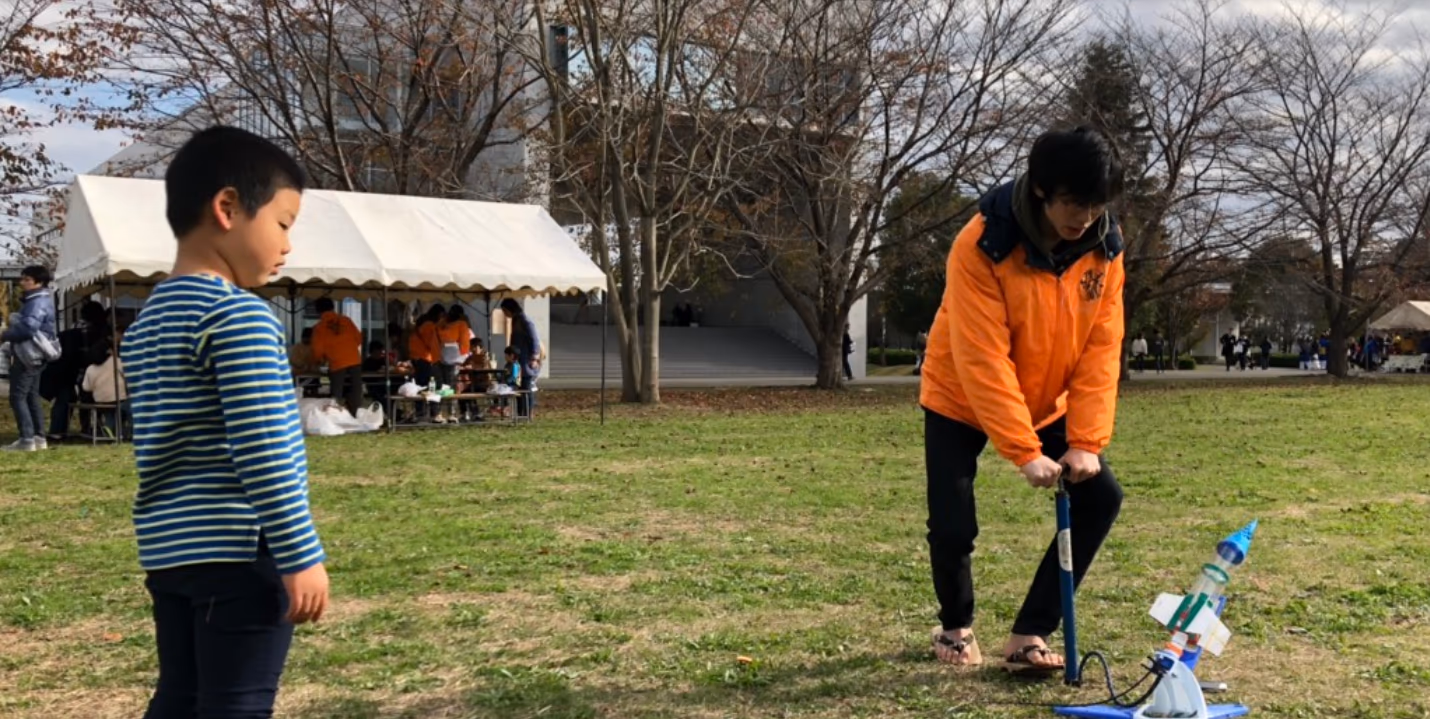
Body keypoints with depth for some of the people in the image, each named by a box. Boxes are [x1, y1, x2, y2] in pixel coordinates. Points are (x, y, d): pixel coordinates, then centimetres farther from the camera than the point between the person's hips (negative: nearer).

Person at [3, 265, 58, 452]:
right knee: (31, 396, 13)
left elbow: (28, 327, -29)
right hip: (31, 355, 11)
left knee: (18, 396, -9)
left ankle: (27, 439, -11)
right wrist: (10, 333, 3)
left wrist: (5, 335, -16)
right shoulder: (33, 300, 17)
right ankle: (39, 437, 17)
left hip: (29, 355, -11)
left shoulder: (38, 302, -17)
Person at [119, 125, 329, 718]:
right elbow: (262, 452, -21)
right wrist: (302, 556, -16)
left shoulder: (148, 320, 15)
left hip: (169, 550, 9)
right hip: (236, 553, -9)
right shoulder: (239, 316, -15)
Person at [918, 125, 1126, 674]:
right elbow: (983, 361, -31)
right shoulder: (983, 245, -28)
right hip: (960, 400, -5)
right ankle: (955, 628, 22)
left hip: (1045, 404, 5)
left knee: (1101, 498, -6)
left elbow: (1101, 350, -13)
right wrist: (1024, 452, -32)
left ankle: (1030, 636, 3)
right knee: (953, 525, -10)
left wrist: (1086, 441, -20)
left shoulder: (1104, 248, -13)